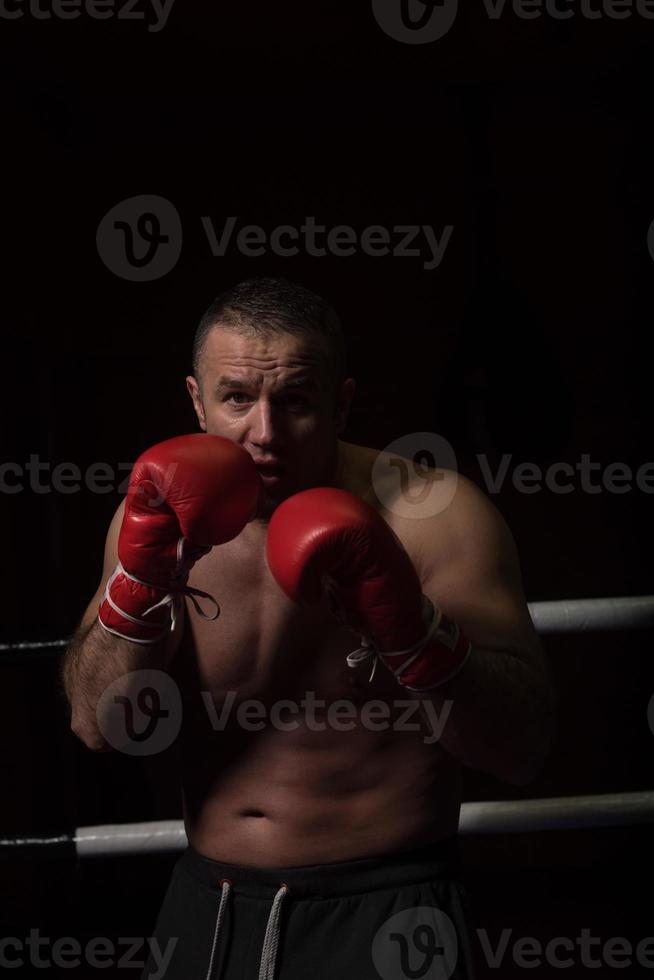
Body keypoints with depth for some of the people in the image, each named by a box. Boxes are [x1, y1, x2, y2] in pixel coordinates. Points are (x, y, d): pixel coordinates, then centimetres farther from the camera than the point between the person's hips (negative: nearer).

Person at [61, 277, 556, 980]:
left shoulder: (435, 514, -13)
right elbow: (97, 724, -8)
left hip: (381, 912, -4)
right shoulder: (161, 519, -1)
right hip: (206, 904, 4)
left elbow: (522, 750, -17)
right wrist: (142, 571, -22)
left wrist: (408, 628, -32)